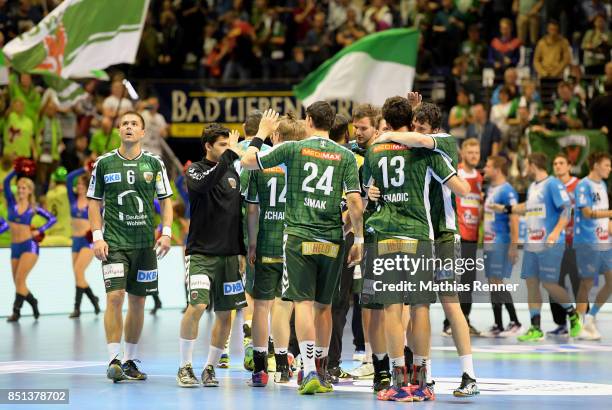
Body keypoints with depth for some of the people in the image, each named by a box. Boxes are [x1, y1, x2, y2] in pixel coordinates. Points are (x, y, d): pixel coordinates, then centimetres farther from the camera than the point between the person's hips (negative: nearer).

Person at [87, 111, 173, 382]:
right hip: (114, 243, -2)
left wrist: (166, 232, -4)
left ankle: (130, 361, 16)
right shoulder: (104, 163, 2)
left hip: (145, 244, 2)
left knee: (137, 301, 7)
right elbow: (94, 202, 6)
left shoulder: (154, 163, 5)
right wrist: (97, 237, -4)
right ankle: (114, 360, -13)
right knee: (115, 297, -14)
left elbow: (166, 200, 9)